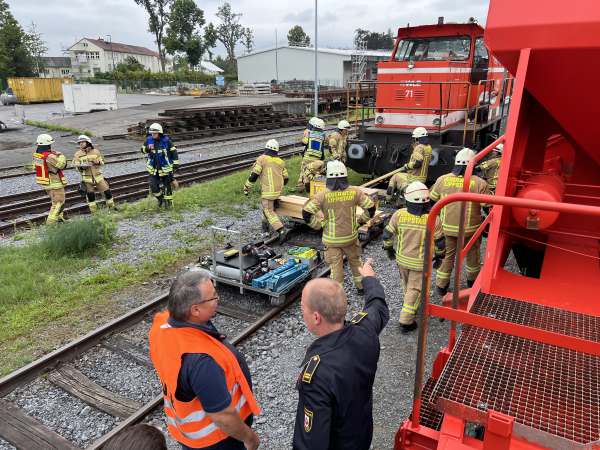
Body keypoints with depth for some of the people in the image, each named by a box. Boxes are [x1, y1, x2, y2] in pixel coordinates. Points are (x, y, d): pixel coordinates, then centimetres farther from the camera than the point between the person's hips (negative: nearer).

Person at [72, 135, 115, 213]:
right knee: (90, 195, -1)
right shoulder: (77, 154, 3)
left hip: (98, 176, 1)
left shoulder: (96, 151, 5)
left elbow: (102, 161, 8)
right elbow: (76, 166, 0)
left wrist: (98, 162, -14)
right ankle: (94, 212, 11)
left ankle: (112, 207, 19)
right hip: (87, 178, -1)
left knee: (107, 191, 2)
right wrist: (82, 167, -21)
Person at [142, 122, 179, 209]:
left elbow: (173, 151, -1)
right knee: (153, 186, -2)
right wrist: (148, 148, -16)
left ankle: (169, 202, 24)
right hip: (154, 167, 2)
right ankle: (160, 198, 25)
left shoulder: (166, 140, -9)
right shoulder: (149, 140, -3)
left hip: (165, 167, -2)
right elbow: (142, 150, 7)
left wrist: (175, 163, -4)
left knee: (167, 185, 7)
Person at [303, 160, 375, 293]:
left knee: (336, 266, 11)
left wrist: (320, 225, -5)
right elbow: (370, 207, -6)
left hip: (332, 239, -2)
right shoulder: (354, 192, -11)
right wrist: (361, 220, 9)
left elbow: (306, 213, -19)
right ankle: (361, 285, 41)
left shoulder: (323, 195, -16)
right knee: (355, 260, 25)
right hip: (351, 236, 2)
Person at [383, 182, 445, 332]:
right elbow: (439, 242, -8)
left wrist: (389, 249, 14)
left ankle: (410, 304, 49)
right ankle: (405, 322, 12)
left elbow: (387, 235, -5)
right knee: (414, 289, 9)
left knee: (407, 284, 26)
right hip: (420, 262, -3)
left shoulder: (399, 215, -16)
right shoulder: (433, 219, -19)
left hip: (402, 258, 3)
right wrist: (439, 256, 11)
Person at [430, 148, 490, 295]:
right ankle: (472, 280, 43)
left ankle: (441, 285, 23)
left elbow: (432, 200, 4)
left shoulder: (442, 180, -9)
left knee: (447, 255, 17)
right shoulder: (479, 183, -16)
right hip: (470, 229, -1)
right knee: (472, 254, 23)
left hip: (447, 227, 1)